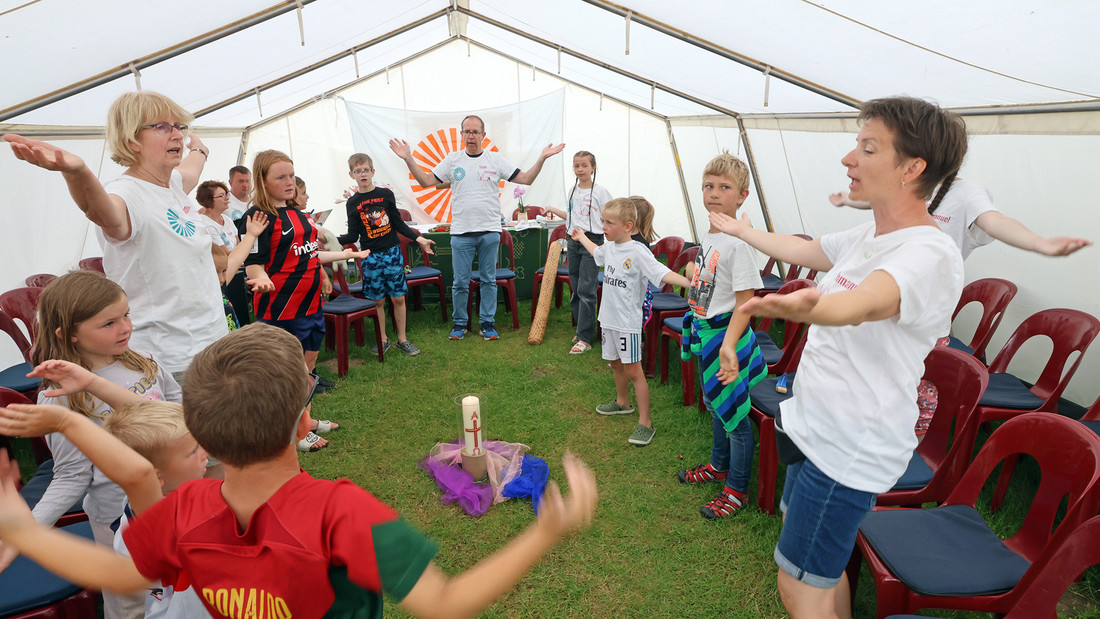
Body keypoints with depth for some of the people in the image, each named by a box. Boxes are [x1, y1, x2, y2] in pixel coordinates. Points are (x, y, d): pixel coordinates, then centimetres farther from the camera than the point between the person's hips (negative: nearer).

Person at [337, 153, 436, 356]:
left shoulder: (386, 194, 2)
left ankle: (402, 339, 14)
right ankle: (383, 340, 20)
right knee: (377, 300, 5)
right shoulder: (353, 203, 3)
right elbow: (352, 236, 2)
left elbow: (398, 223, 7)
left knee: (398, 298, 3)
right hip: (371, 256, 0)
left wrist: (418, 238, 0)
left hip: (392, 252, 0)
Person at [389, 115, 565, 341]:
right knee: (460, 282, 5)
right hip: (461, 232, 0)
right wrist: (409, 159, -5)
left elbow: (526, 179, 3)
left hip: (490, 231, 0)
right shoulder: (452, 160, 6)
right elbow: (426, 181, 5)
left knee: (489, 280, 9)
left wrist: (542, 158, -7)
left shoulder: (495, 160, 5)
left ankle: (488, 323, 20)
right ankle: (460, 323, 21)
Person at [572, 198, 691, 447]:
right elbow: (597, 252, 31)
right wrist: (581, 237, 47)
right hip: (609, 318, 8)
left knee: (633, 370, -3)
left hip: (628, 323, -8)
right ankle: (622, 402, 45)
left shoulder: (637, 252, -19)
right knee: (615, 363, 23)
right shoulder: (609, 247, 6)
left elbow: (662, 273, -27)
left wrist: (689, 283, -40)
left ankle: (645, 423, 6)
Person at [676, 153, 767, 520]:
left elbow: (746, 300, -22)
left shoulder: (738, 243, -19)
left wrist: (728, 344, -30)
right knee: (714, 405, 23)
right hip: (704, 331, 9)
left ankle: (737, 489, 21)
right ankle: (719, 465, 44)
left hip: (726, 333, -8)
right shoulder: (708, 236, 6)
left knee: (733, 412, 4)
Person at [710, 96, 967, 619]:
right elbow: (802, 249, 23)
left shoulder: (931, 255, -24)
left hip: (851, 450, -9)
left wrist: (802, 309, -66)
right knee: (821, 564, 23)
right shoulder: (867, 237, 4)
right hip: (817, 427, 9)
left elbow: (865, 302, -45)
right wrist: (741, 230, 37)